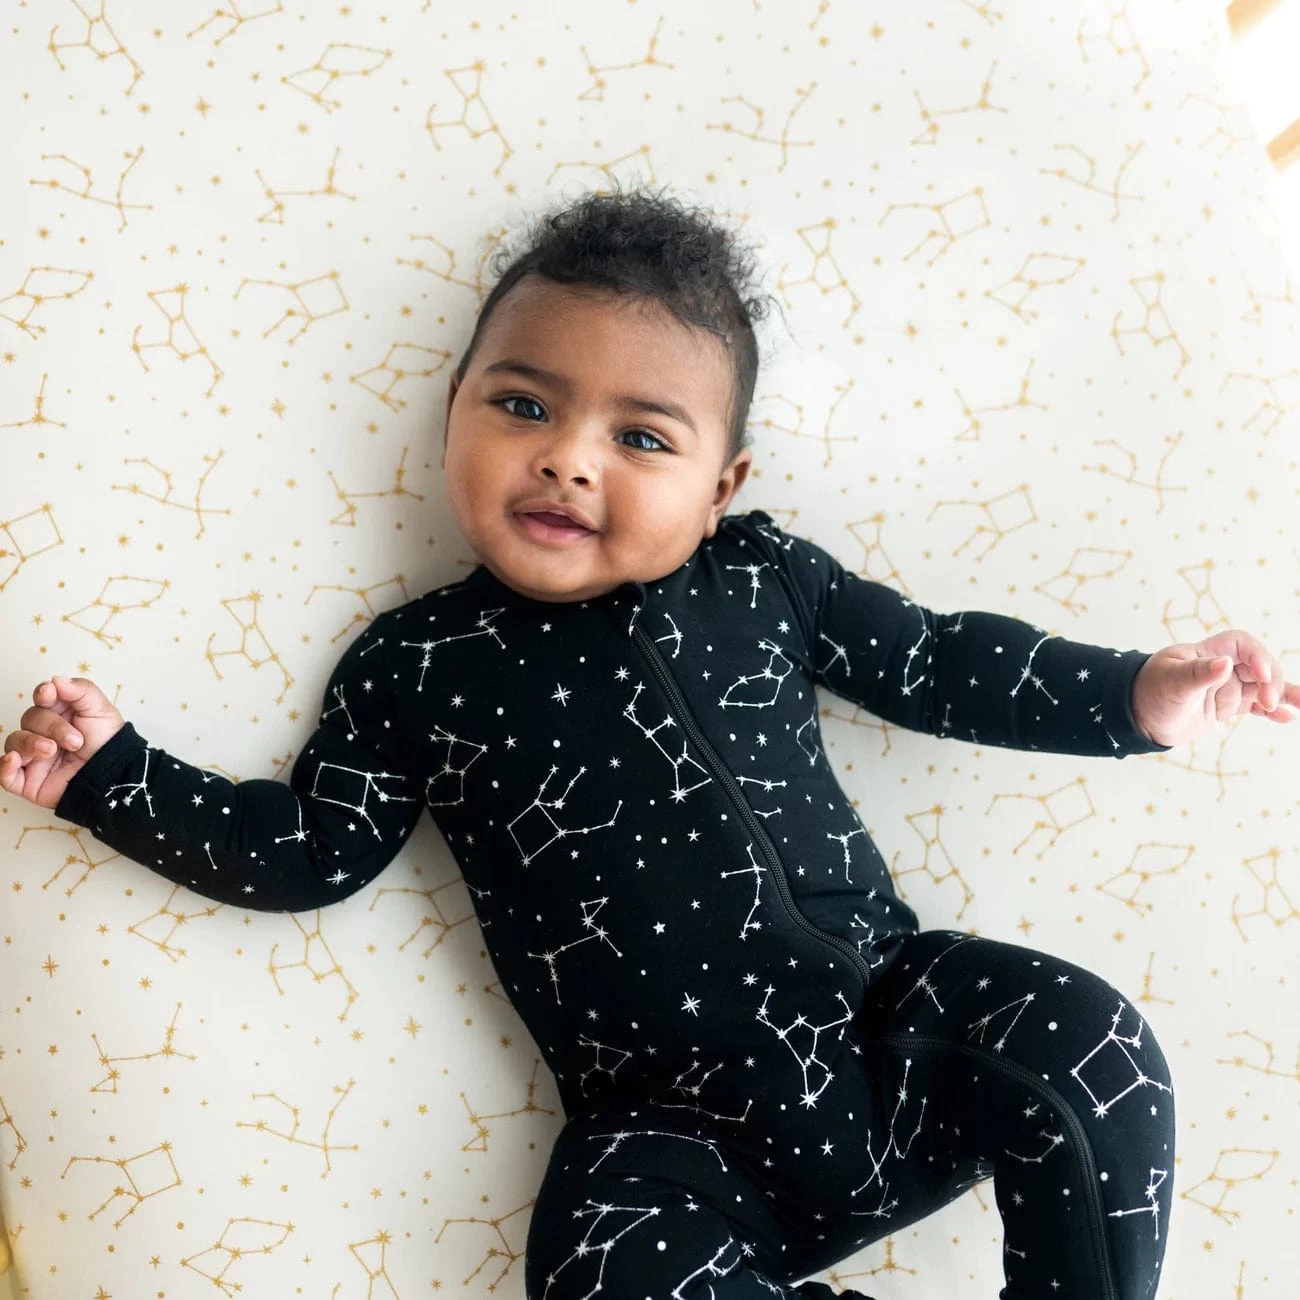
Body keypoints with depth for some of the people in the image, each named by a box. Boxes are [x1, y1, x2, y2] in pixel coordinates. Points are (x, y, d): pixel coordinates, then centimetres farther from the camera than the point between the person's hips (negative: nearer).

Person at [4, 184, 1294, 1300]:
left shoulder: (761, 578, 6)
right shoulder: (414, 668, 3)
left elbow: (934, 660, 13)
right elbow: (308, 852, 6)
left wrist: (1133, 694, 9)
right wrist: (111, 774, -1)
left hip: (889, 1018, 2)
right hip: (686, 1132, -1)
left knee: (1086, 1042, -20)